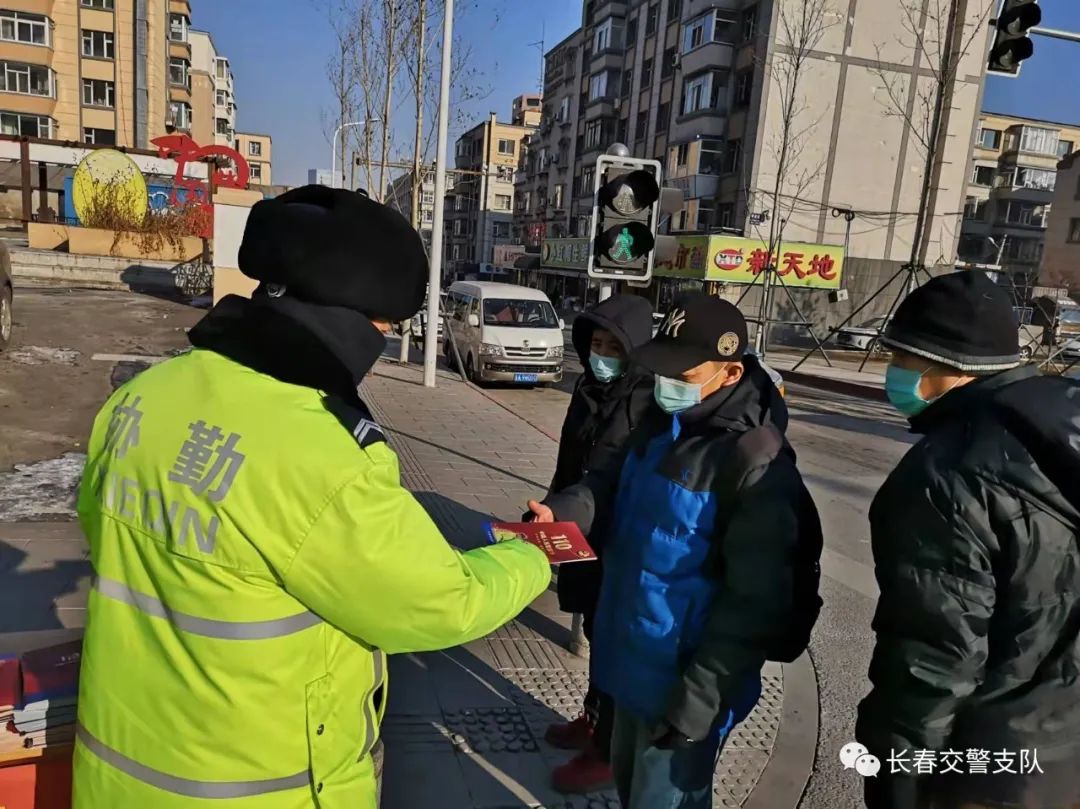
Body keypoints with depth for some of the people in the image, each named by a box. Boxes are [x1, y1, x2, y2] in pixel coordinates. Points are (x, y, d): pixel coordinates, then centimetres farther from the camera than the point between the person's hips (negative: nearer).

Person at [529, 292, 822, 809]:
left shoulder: (756, 466, -26)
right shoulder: (662, 424, 0)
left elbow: (755, 602, -25)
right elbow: (611, 483, 12)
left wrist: (699, 698, -22)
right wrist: (561, 510, -9)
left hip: (682, 680, -8)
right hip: (633, 658, 8)